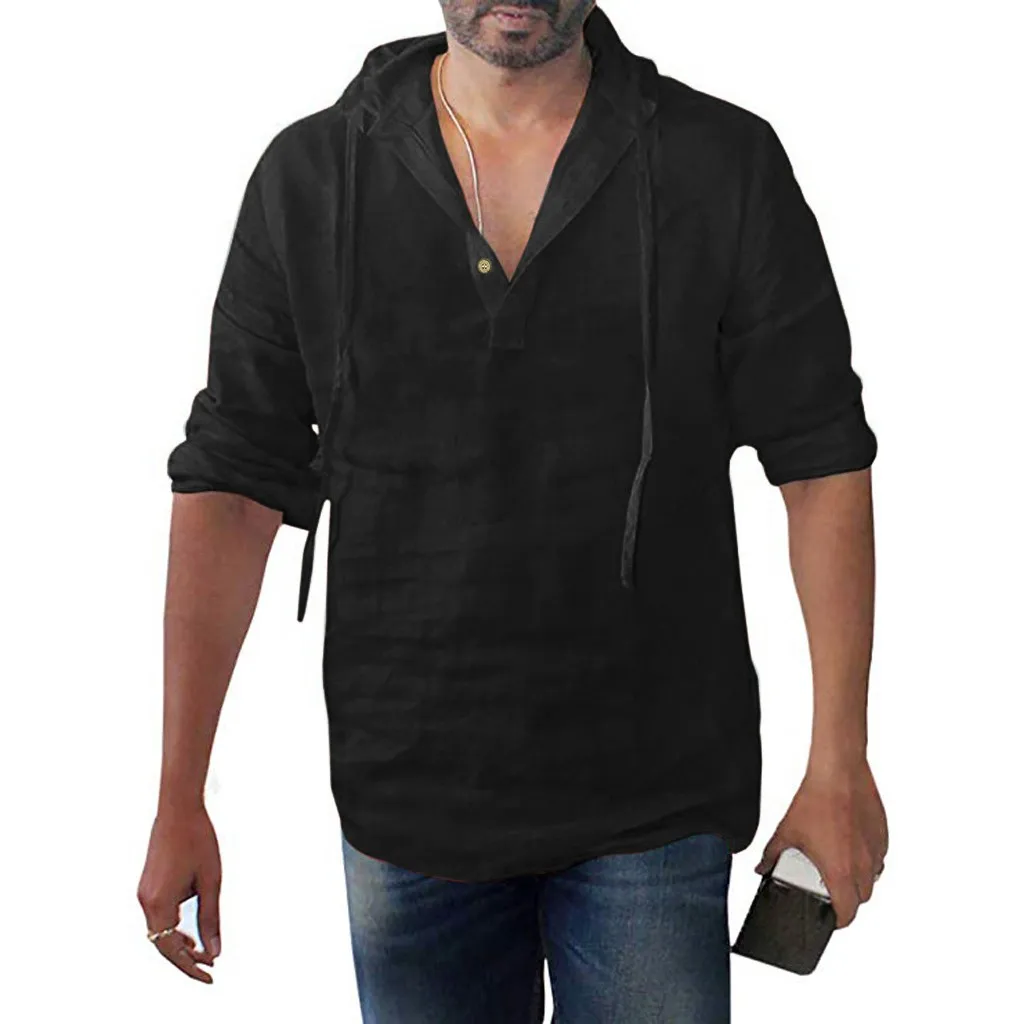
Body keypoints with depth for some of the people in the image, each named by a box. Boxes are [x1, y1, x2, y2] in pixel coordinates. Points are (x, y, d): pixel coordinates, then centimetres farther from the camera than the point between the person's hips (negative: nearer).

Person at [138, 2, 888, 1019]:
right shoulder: (309, 175, -1)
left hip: (655, 799, -1)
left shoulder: (727, 163, -4)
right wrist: (178, 798, -3)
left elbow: (823, 461, -2)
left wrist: (839, 762, -4)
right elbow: (231, 481, -1)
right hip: (405, 799, 2)